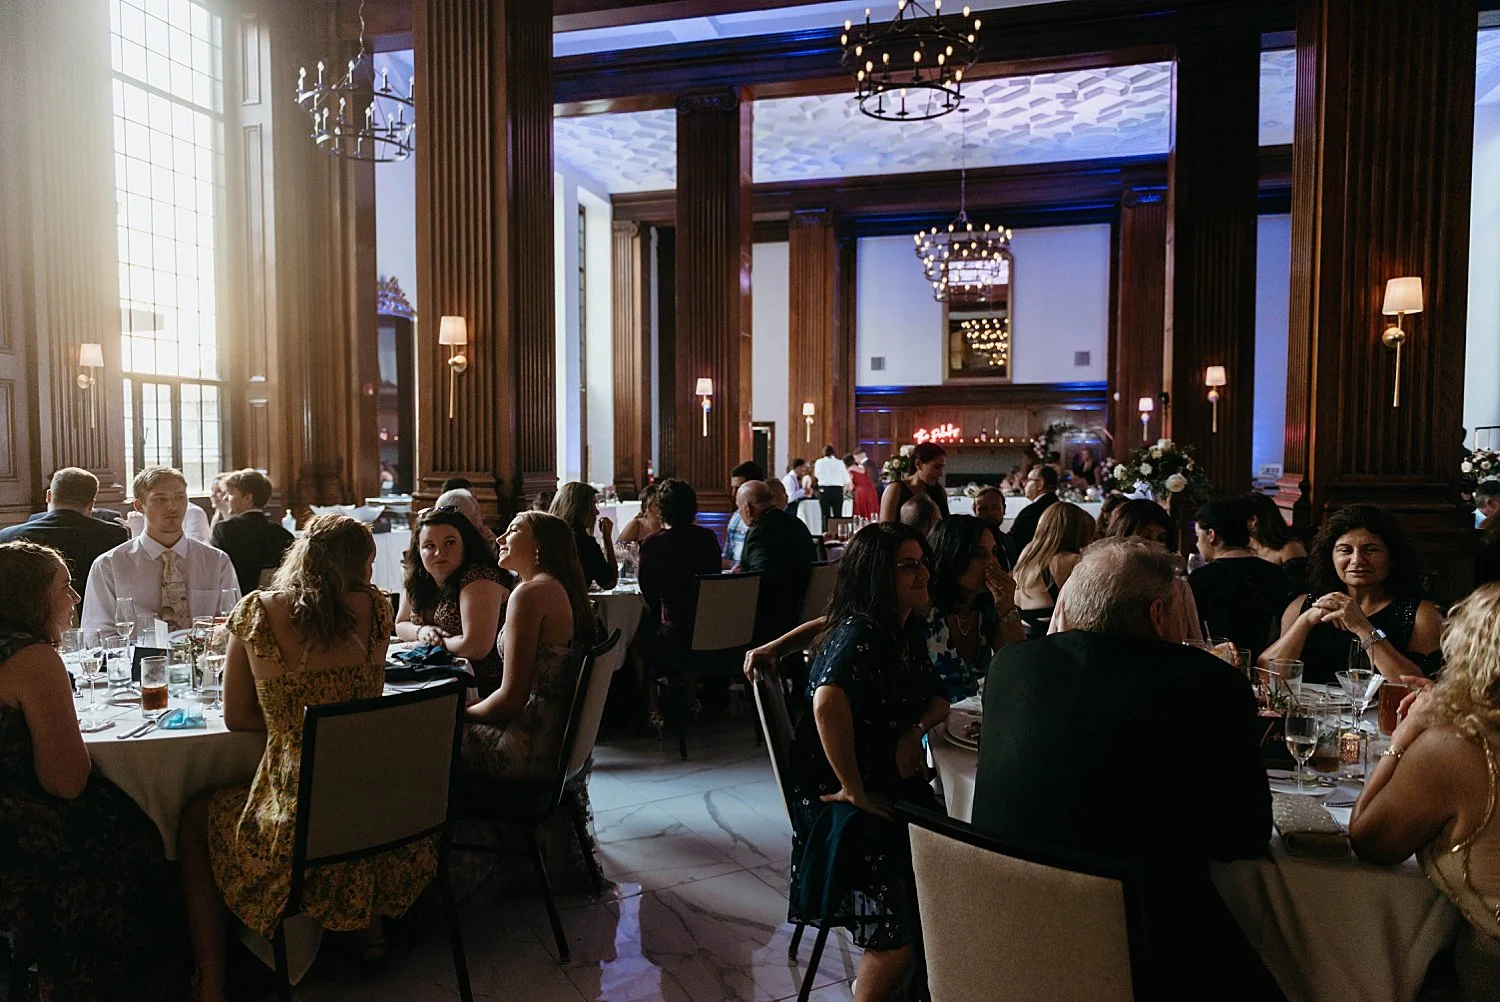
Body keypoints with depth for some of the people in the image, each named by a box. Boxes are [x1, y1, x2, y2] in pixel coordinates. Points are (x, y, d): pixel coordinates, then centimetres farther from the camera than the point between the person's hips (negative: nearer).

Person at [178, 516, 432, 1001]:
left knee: (196, 819, 29)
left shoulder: (256, 611, -4)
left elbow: (236, 718, 6)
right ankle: (371, 925, 45)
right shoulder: (374, 608, -1)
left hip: (298, 823, -2)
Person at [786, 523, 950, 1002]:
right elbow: (828, 703, -40)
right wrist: (854, 790, -30)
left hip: (893, 787, 9)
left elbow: (938, 699, 16)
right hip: (842, 799, -9)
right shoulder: (859, 634, -22)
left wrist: (915, 730, -6)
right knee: (896, 935, -12)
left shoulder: (906, 631, 7)